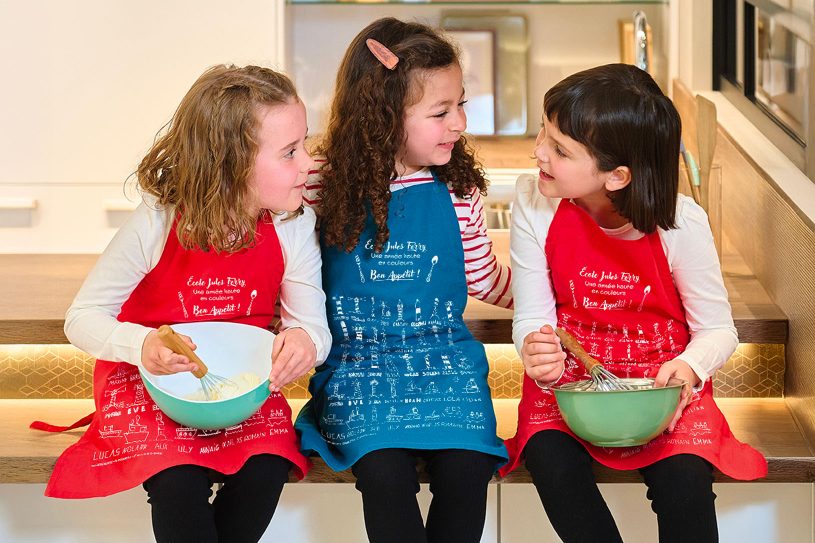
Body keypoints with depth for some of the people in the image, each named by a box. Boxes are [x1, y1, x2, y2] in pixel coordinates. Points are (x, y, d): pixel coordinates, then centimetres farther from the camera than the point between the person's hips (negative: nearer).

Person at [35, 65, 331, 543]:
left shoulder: (294, 226, -12)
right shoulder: (157, 224, -21)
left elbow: (314, 325, -6)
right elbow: (83, 318, -13)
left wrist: (305, 341, -32)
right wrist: (142, 345, -34)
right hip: (151, 380, -3)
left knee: (266, 469, -26)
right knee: (178, 483, -29)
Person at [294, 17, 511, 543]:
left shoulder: (457, 190, 5)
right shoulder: (325, 189, -1)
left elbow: (484, 279, 17)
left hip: (445, 358, 2)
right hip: (357, 362, -2)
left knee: (466, 469, -24)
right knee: (385, 473, -27)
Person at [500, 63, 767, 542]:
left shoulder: (681, 225, -17)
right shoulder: (534, 201, -12)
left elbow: (718, 329, -6)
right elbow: (532, 316, -8)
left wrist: (688, 368, -28)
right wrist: (538, 355, -31)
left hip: (663, 380, -1)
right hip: (569, 377, 2)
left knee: (684, 482, -29)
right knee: (551, 463, -29)